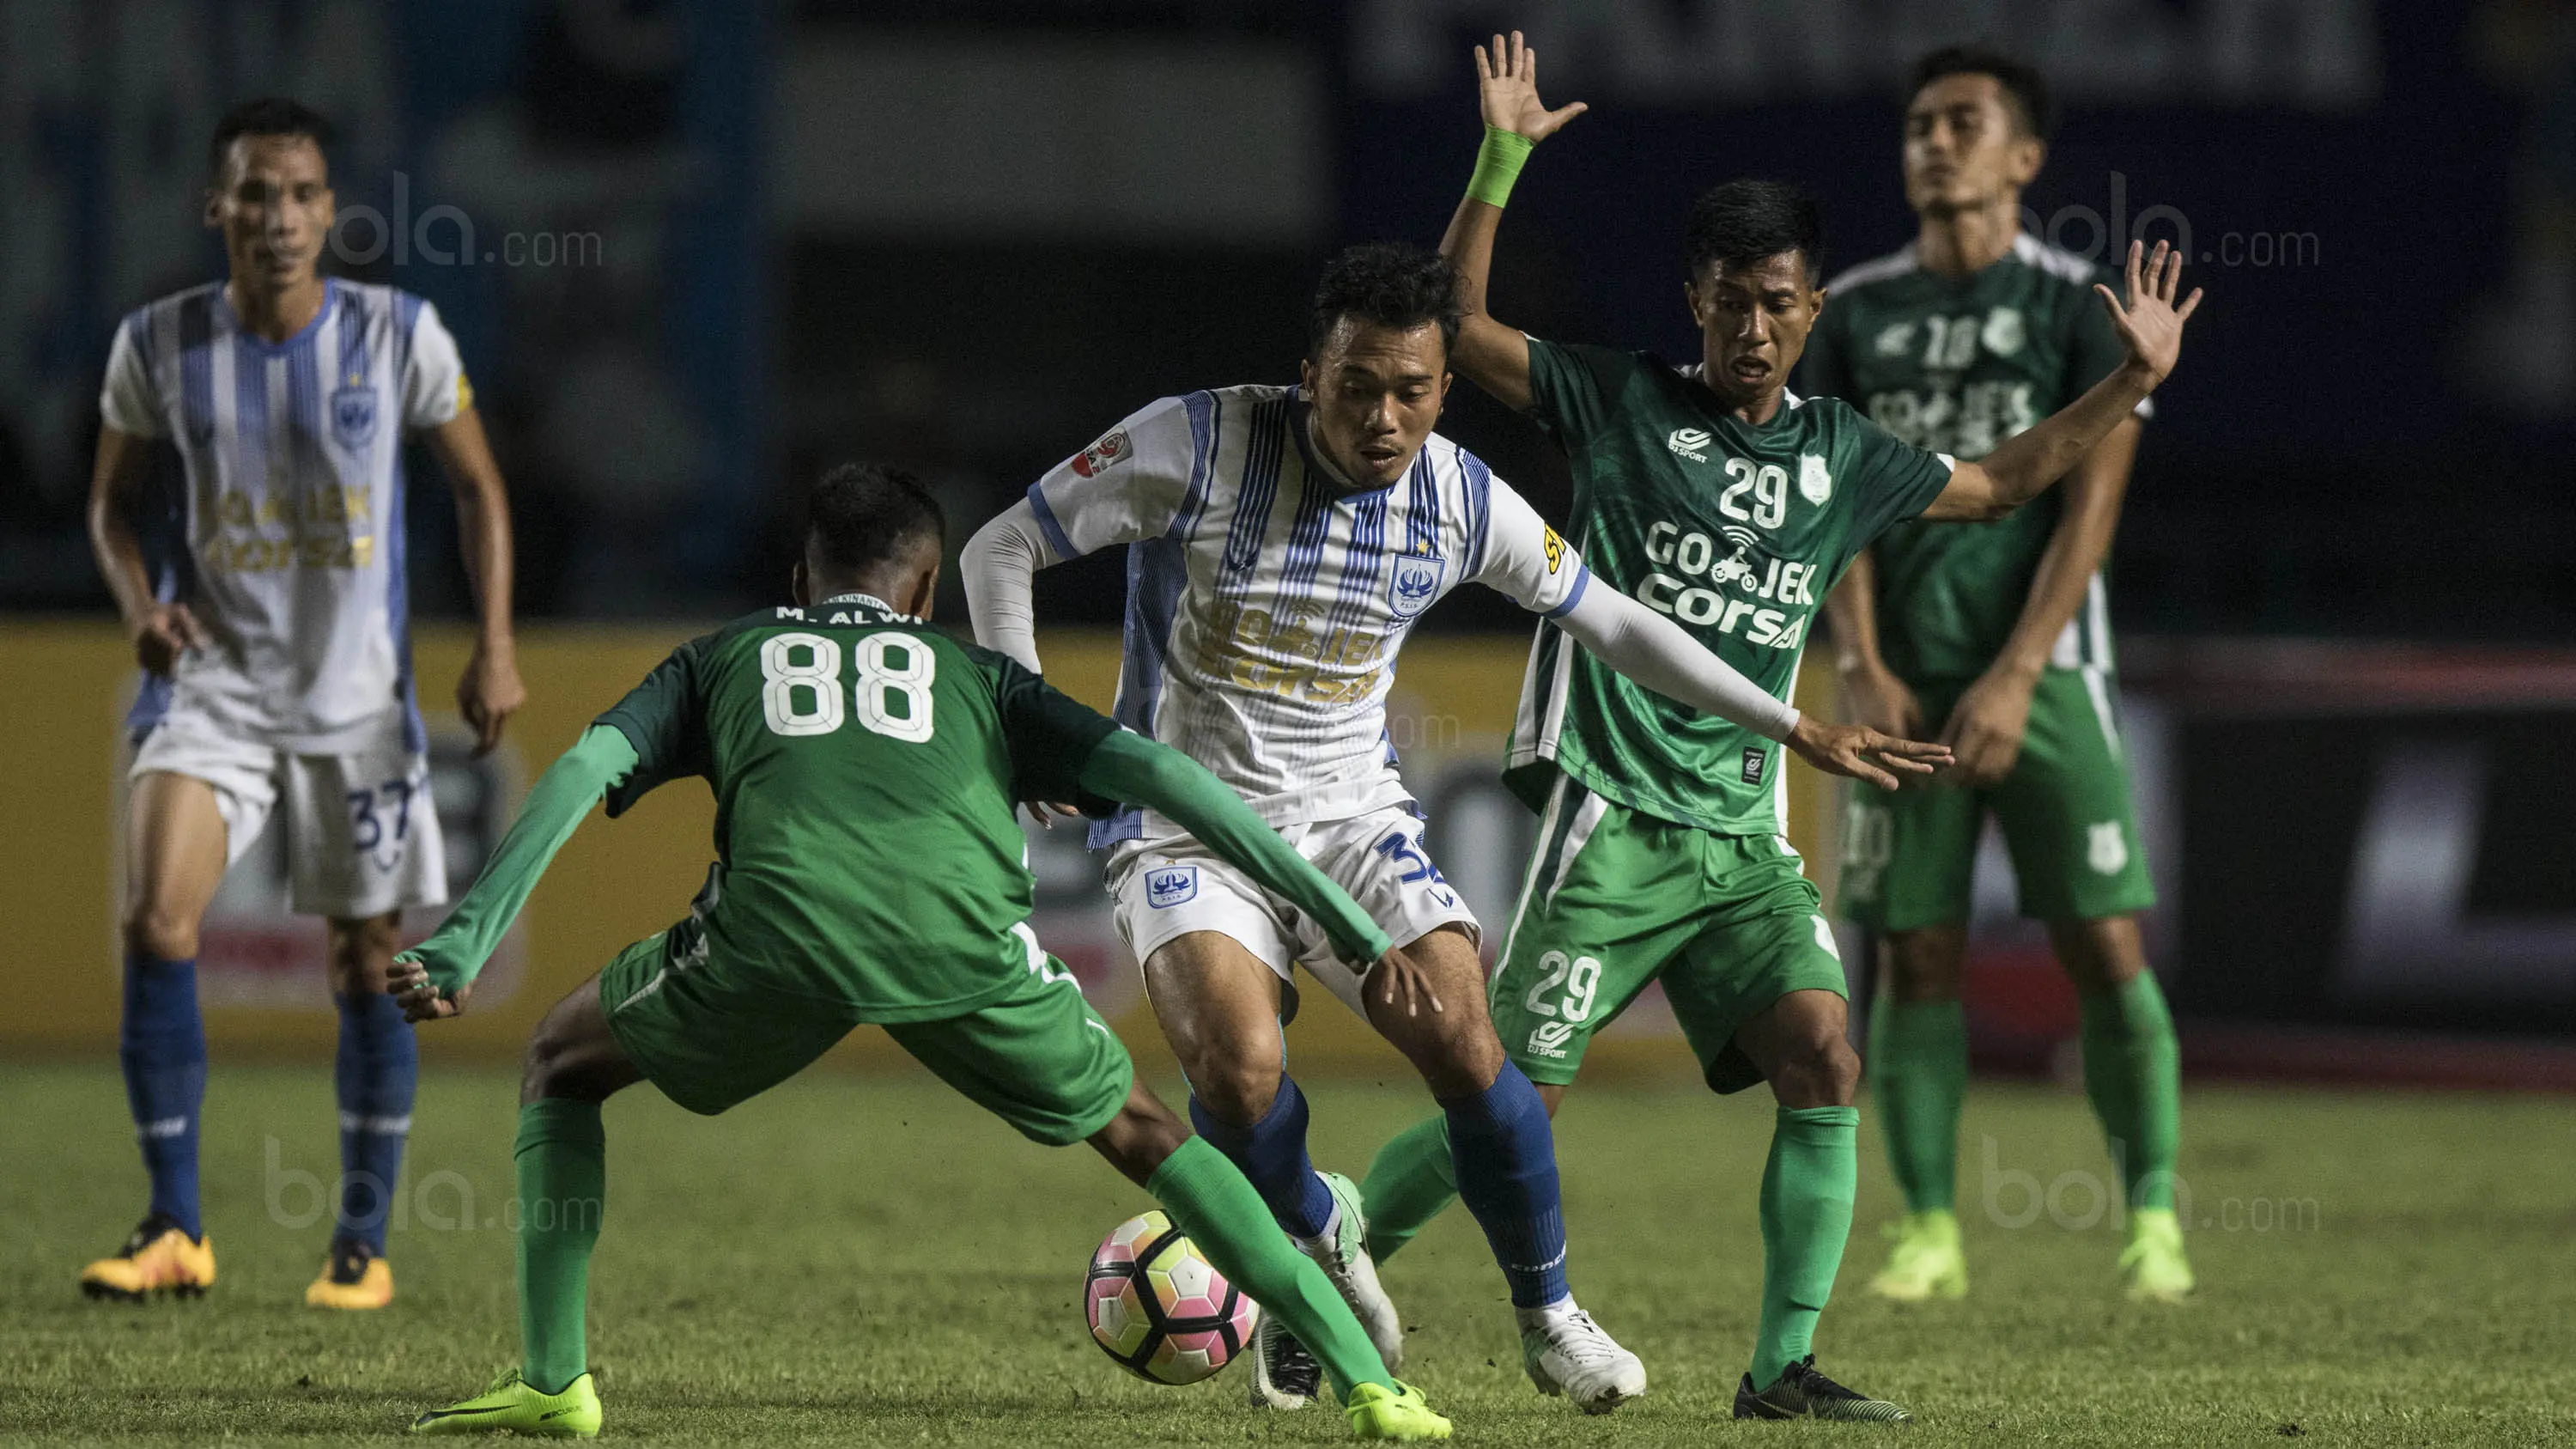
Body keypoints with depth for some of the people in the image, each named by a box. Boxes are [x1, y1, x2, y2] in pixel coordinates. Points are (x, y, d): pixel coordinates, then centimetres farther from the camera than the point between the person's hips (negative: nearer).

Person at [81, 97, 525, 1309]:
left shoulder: (398, 336, -7)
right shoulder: (160, 344, -5)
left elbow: (478, 487, 4)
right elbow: (115, 495, 10)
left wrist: (494, 647, -4)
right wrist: (140, 599, -10)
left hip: (359, 696, 0)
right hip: (213, 681, 0)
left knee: (368, 964, 5)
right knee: (156, 922, -19)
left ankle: (363, 1243, 20)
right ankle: (174, 1229, -10)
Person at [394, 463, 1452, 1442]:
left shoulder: (724, 658, 35)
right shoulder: (977, 677, 35)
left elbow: (586, 768, 18)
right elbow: (1156, 773, 24)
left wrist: (467, 941, 11)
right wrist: (1345, 921, 25)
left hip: (776, 930, -1)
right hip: (963, 941, 1)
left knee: (563, 1061, 27)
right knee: (1139, 1132, 25)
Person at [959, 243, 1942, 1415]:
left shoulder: (1460, 499, -5)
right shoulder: (1198, 446, -16)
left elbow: (1609, 620, 11)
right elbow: (1000, 550, -7)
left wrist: (1793, 728, 12)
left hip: (1355, 821, 3)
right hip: (1188, 822, -3)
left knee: (1464, 1046, -18)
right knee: (1238, 1068, -27)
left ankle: (1547, 1316, 6)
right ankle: (1317, 1241, 8)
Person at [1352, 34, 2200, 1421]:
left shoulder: (1840, 456, 12)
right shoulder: (1618, 401, 0)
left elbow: (1999, 481, 27)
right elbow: (1454, 327, -9)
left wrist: (2129, 381, 19)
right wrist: (1500, 160, -18)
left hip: (1744, 836, 4)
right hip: (1611, 821, -4)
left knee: (1824, 1065, -14)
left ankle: (1782, 1366, -7)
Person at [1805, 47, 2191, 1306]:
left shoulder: (2076, 303, 0)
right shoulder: (1857, 314, 9)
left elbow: (2091, 503, -5)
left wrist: (2015, 678, -13)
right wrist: (1863, 672, -6)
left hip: (2040, 667, -2)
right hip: (1905, 680, 2)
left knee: (2104, 945, -7)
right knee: (1916, 955, 0)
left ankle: (2151, 1215, 1)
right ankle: (1929, 1227, 6)